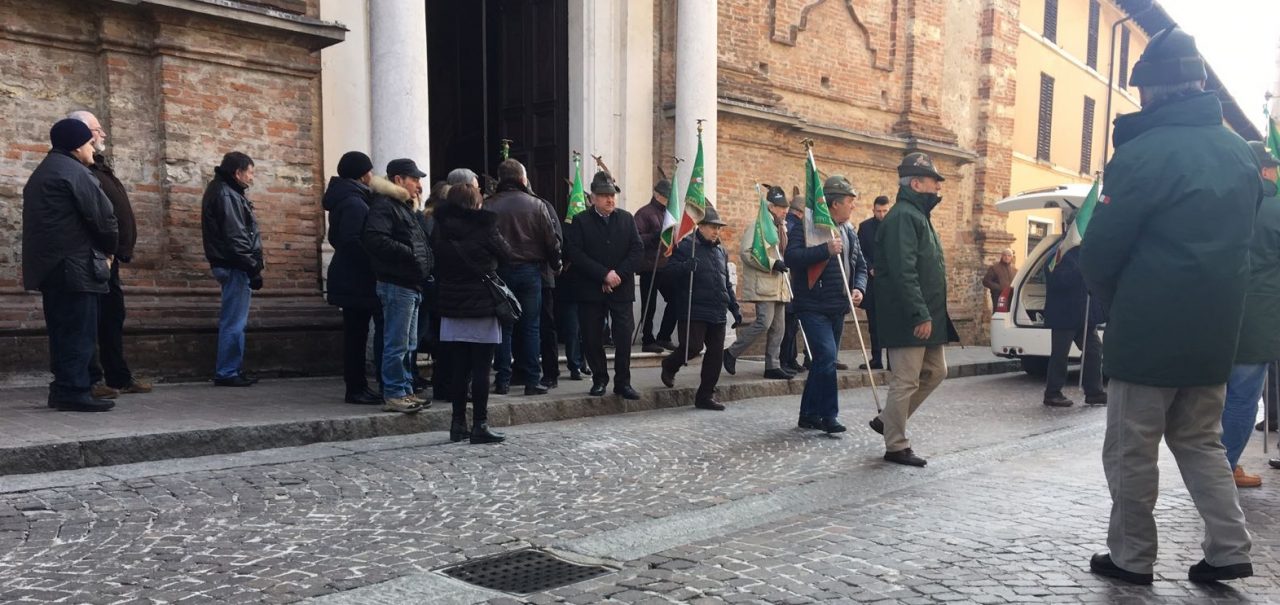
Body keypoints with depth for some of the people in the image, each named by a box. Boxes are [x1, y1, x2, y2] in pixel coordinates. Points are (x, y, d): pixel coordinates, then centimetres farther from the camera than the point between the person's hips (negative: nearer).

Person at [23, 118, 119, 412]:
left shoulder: (41, 173, 23)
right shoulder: (74, 171, -9)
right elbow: (103, 216, -14)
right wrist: (109, 250, 3)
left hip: (48, 264, 10)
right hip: (74, 264, -10)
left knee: (62, 330, 11)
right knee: (79, 330, -8)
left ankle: (63, 388, 14)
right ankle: (74, 390, -10)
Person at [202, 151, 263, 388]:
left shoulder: (226, 191, 17)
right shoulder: (226, 195, -14)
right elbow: (235, 238, -20)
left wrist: (254, 264, 13)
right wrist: (254, 268, -17)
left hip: (233, 267, 10)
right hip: (235, 267, -10)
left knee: (235, 322, 14)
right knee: (234, 322, -5)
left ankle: (234, 370, 21)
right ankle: (227, 373, 0)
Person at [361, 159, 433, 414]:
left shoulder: (405, 208, 23)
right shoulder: (384, 206, -10)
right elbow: (375, 239, -25)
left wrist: (425, 260, 11)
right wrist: (408, 253, -22)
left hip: (411, 286, 10)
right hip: (396, 285, -10)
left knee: (408, 345, 14)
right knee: (397, 344, -6)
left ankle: (405, 391, 22)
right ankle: (393, 394, -1)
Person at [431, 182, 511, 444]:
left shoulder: (441, 228, 3)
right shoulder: (484, 227, -10)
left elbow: (437, 262, 10)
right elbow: (505, 254, 3)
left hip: (451, 306, 5)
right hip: (482, 305, -4)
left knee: (458, 368, 9)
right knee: (481, 369, -1)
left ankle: (458, 424, 13)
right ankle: (479, 425, 1)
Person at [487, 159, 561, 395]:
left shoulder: (488, 206, -2)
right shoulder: (536, 205, -3)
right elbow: (551, 240, -1)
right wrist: (556, 265, 14)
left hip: (499, 271, 1)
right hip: (530, 270, -1)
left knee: (503, 327, 6)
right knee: (531, 327, 4)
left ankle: (503, 380, 8)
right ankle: (532, 380, 4)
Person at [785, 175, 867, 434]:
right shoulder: (806, 226, -8)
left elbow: (860, 265, 19)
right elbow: (791, 257, -21)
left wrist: (859, 288, 0)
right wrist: (826, 250, -27)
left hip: (838, 308, 8)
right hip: (813, 306, -8)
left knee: (823, 361, 11)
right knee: (827, 357, -17)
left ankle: (809, 415, 21)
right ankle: (828, 415, -6)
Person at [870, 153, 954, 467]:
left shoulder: (918, 215, 19)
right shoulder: (903, 217, -15)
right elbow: (904, 272, -25)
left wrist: (931, 314, 21)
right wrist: (920, 315, -26)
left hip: (928, 317, 11)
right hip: (909, 320, -11)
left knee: (935, 371, 17)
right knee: (906, 381, -4)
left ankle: (887, 420, 25)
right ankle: (896, 446, 7)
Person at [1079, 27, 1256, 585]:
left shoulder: (1143, 154, -17)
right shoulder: (1241, 154, 8)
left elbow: (1099, 253, -14)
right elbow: (1239, 239, 17)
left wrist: (1114, 302, 4)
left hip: (1147, 332, -7)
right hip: (1214, 332, 7)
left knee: (1131, 450, 6)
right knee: (1200, 440, 21)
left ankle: (1131, 557, 15)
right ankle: (1229, 549, 18)